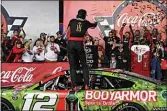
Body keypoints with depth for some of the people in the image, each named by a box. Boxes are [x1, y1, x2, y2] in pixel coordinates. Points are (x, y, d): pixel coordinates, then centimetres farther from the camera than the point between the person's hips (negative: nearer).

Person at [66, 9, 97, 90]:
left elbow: (68, 32, 19)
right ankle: (86, 85, 3)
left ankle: (74, 86, 0)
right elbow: (93, 26, 35)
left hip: (70, 43, 1)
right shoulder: (85, 23, 14)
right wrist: (96, 23, 57)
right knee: (84, 65, 13)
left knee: (72, 66, 7)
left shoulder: (72, 21, 13)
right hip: (79, 44, 0)